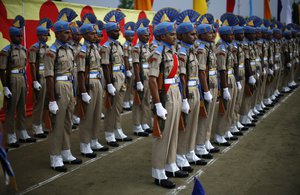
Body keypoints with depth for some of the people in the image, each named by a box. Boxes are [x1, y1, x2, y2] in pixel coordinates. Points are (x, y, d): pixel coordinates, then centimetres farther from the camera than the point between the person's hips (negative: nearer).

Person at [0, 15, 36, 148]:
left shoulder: (23, 49, 9)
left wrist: (26, 84, 16)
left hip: (22, 80, 7)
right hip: (12, 81, -7)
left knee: (22, 109, 15)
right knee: (11, 110, 1)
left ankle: (23, 134, 26)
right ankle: (11, 138, 9)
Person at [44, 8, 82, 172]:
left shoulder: (69, 49, 10)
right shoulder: (52, 52, -13)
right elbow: (49, 77, -17)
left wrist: (73, 94, 16)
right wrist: (52, 101, -19)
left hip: (70, 88, 8)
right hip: (59, 89, -8)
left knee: (68, 123, 15)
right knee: (57, 125, -1)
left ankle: (66, 154, 27)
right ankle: (55, 159, 9)